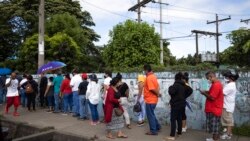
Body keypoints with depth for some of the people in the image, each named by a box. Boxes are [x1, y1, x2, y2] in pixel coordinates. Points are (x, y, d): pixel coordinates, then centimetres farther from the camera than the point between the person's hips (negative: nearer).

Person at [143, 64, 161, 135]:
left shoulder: (149, 78, -21)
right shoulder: (153, 76, 10)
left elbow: (152, 89, -25)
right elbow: (157, 86, 12)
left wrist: (157, 94, -10)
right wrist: (157, 93, 1)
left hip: (150, 100, -9)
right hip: (153, 99, 9)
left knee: (150, 115, 2)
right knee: (152, 114, 22)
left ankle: (153, 131, 12)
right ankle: (157, 127, 31)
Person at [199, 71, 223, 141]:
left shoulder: (216, 85, -23)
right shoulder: (217, 83, 11)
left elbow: (212, 97, -26)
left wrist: (204, 93, -12)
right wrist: (207, 92, 4)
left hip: (214, 110, -10)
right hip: (214, 109, 10)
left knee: (214, 126, 1)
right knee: (215, 125, 18)